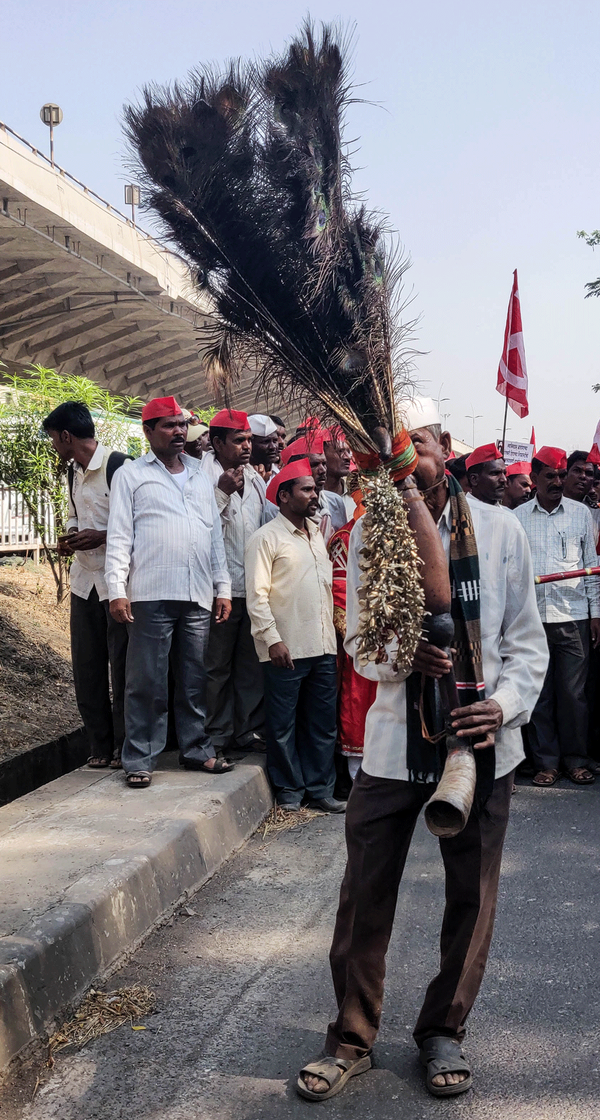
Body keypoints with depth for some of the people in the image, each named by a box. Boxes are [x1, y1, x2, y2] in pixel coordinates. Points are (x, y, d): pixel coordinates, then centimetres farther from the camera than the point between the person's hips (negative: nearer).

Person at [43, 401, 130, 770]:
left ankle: (124, 747, 12)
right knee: (86, 666, 8)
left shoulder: (118, 465, -12)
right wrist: (70, 537, 8)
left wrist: (101, 537, -19)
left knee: (121, 664, 0)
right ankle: (101, 746, 18)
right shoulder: (74, 471, 14)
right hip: (85, 579, 8)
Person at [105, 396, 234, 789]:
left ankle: (197, 749, 21)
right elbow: (119, 535, -1)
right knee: (147, 681, 0)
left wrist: (223, 587, 12)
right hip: (152, 595, -4)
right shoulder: (131, 475, 4)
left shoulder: (201, 475, 18)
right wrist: (117, 590, -10)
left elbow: (216, 534, 18)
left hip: (198, 595, 4)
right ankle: (140, 760, 9)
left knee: (194, 679, 10)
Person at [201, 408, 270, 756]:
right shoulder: (204, 475, -7)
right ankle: (217, 736, 12)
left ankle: (249, 730, 23)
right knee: (217, 666, 1)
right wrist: (222, 492, -20)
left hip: (255, 586, 7)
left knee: (252, 664, 12)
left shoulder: (256, 478, 15)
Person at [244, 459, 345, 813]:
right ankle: (290, 790, 18)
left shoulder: (317, 534, 15)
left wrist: (333, 627, 15)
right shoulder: (267, 538, -7)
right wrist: (272, 639, -17)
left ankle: (320, 790, 21)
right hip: (286, 650, -7)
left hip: (323, 647, 7)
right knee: (284, 724, 4)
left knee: (323, 723, 11)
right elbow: (256, 594, -12)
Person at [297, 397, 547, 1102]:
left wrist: (505, 704, -17)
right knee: (365, 895, 6)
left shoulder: (499, 528, -3)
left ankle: (443, 1031, 34)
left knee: (471, 898, 12)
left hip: (480, 742, 0)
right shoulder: (368, 534, -2)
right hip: (394, 740, 0)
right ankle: (352, 1039, 26)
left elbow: (526, 641, 0)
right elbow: (358, 642, -1)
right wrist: (403, 655, -23)